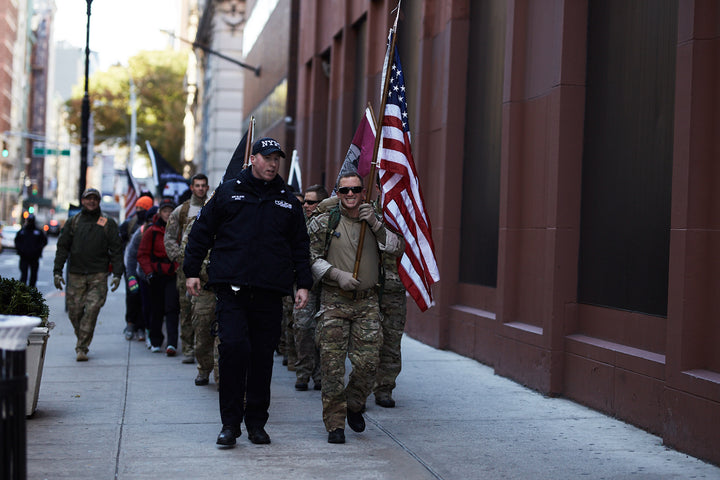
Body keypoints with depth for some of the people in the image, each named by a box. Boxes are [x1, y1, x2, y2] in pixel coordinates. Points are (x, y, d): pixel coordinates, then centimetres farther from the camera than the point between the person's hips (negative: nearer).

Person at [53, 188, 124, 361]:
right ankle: (82, 341, 24)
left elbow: (116, 250, 6)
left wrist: (117, 274, -3)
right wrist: (57, 271, 1)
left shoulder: (108, 224, 8)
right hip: (76, 275, 2)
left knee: (92, 310, -13)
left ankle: (82, 348, -11)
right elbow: (62, 247, 11)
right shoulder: (73, 222, 12)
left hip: (98, 275, -2)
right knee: (75, 311, 1)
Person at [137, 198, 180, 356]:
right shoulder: (152, 231, 2)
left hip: (174, 275, -1)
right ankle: (155, 341, 24)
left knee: (172, 308, -10)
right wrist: (149, 272, -7)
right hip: (157, 276, 1)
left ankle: (172, 344, -15)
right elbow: (143, 254, 3)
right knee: (156, 310, 9)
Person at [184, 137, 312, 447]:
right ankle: (230, 423, -5)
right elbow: (201, 232, 11)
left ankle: (256, 422, 14)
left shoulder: (288, 202, 15)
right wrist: (192, 271, 6)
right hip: (232, 289, -2)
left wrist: (303, 284, 11)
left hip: (270, 293, 3)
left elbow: (300, 246, 19)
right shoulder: (228, 192, 8)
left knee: (263, 356, 4)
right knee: (234, 346, -14)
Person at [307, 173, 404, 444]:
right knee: (332, 364, -5)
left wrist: (375, 223, -12)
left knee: (368, 362, -4)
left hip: (367, 302, 2)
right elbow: (311, 257, 0)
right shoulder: (324, 223, 3)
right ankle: (335, 425, 4)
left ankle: (354, 405, 24)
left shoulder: (375, 222, 11)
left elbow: (398, 247, -2)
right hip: (334, 302, -2)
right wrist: (338, 275, -12)